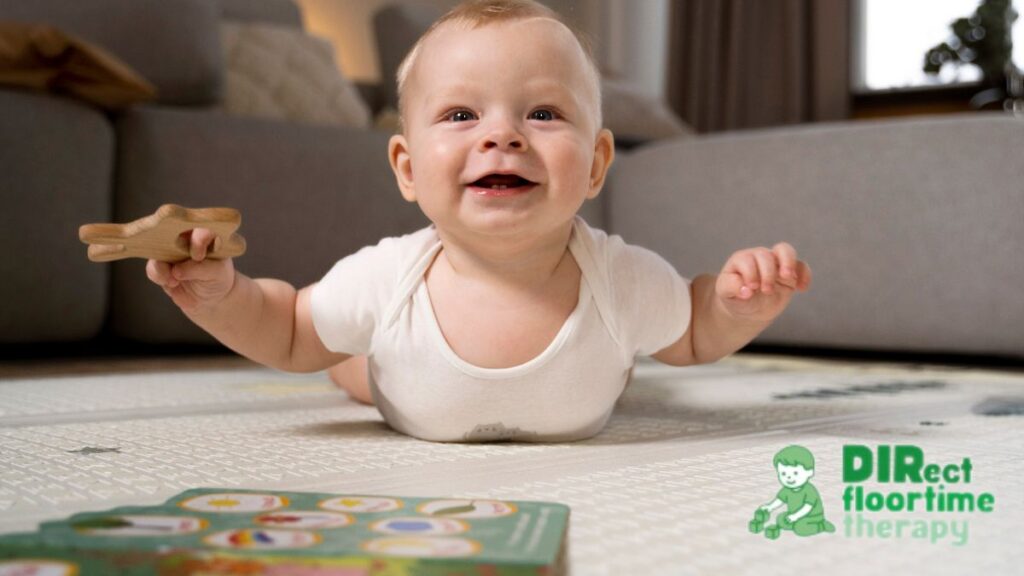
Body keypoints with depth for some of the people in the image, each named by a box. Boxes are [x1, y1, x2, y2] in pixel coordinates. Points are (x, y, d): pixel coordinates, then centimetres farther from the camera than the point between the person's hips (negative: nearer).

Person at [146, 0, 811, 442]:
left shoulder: (629, 284, -38)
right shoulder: (382, 282, -40)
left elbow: (694, 336, -15)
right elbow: (289, 334, -19)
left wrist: (736, 302, -38)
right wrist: (221, 295, -41)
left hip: (575, 437, 1)